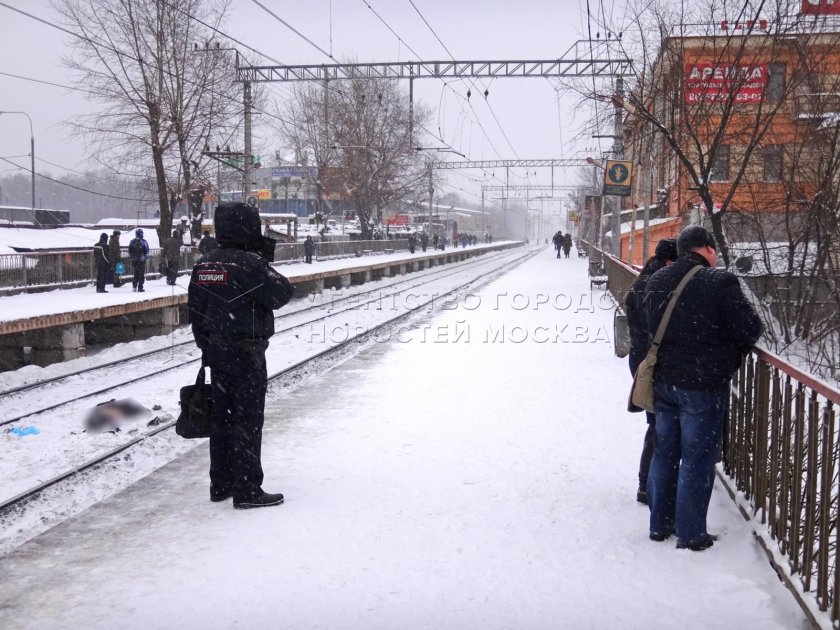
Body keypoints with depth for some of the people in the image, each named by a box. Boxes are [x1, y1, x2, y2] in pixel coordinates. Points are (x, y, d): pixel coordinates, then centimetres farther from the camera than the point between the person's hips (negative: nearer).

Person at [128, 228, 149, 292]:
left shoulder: (132, 241, 3)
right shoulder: (143, 241, -11)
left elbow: (129, 251, 8)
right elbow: (147, 251, -9)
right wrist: (145, 257, 9)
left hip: (134, 260, 4)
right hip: (141, 260, -4)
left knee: (136, 273, 18)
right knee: (141, 274, 3)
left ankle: (134, 285, 7)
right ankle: (140, 288, 1)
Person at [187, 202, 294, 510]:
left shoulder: (204, 265, 7)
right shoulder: (250, 263, -18)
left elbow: (195, 311, 11)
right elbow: (282, 293, -14)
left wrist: (207, 346, 19)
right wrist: (266, 263, -3)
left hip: (216, 352, 8)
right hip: (246, 353, -8)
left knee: (222, 416, 15)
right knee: (247, 420, -1)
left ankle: (220, 484, 24)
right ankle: (247, 490, 3)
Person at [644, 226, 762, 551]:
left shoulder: (656, 281, 3)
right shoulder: (720, 283, -17)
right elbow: (750, 330, -14)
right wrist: (730, 354, 4)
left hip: (663, 380, 6)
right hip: (703, 385, -6)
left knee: (664, 452, 17)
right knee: (698, 459, 4)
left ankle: (660, 524, 27)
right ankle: (691, 534, 12)